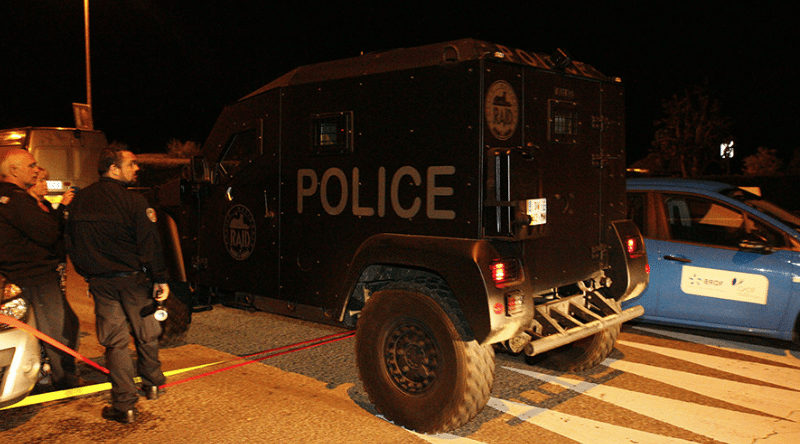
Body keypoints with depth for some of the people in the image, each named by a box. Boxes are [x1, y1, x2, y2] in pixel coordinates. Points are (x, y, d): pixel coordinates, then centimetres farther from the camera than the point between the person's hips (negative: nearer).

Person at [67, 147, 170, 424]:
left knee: (115, 341, 6)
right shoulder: (132, 200, -12)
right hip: (132, 278, -4)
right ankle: (153, 385, 32)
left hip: (100, 282, 4)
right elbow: (149, 244, -13)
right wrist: (161, 279, -7)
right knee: (146, 334, 15)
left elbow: (71, 243, 14)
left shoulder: (80, 200, 5)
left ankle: (125, 406, 6)